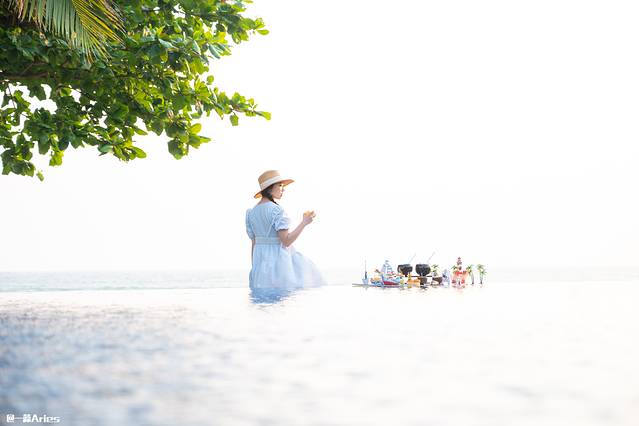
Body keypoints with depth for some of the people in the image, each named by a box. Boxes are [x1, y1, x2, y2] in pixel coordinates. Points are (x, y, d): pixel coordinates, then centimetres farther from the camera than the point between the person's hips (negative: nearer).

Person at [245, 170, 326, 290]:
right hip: (278, 258, -8)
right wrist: (304, 223, -9)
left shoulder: (252, 212, 10)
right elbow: (286, 241, -19)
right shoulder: (276, 210, -14)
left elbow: (254, 243, 13)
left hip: (260, 261, 8)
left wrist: (254, 269, 16)